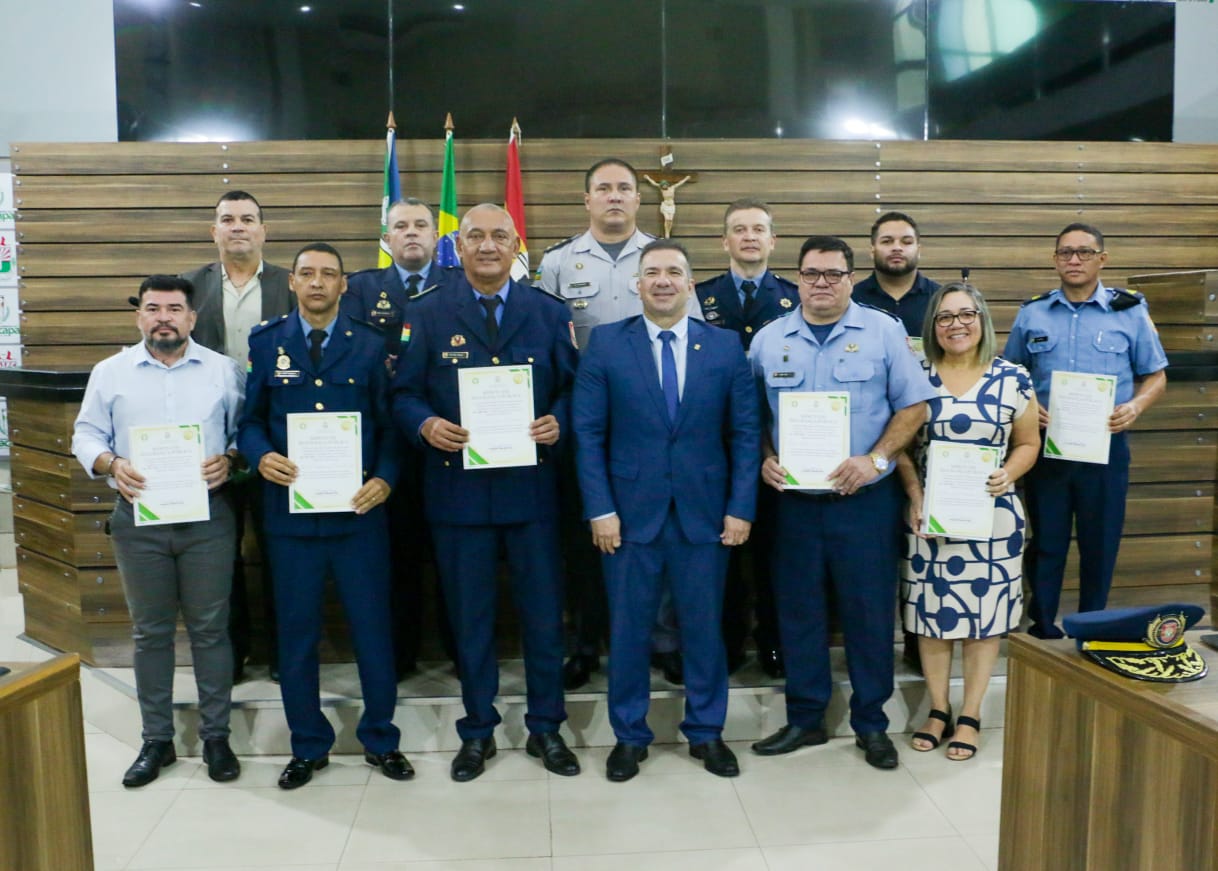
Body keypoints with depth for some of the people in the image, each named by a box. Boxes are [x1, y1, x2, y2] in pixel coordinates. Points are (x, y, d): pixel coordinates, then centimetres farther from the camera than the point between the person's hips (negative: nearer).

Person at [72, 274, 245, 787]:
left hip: (208, 516, -1)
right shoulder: (110, 372, 6)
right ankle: (156, 740, 22)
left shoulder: (224, 370, 4)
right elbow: (87, 434, 6)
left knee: (210, 628, 4)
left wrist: (229, 460, -15)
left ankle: (216, 736, 17)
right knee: (150, 632, 10)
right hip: (138, 518, 1)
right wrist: (112, 464, -13)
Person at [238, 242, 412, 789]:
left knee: (373, 627, 6)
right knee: (296, 633, 9)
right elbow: (250, 419, 6)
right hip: (289, 509, 1)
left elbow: (389, 423, 3)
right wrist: (261, 456, -14)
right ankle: (308, 746, 26)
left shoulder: (369, 345, 6)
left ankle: (380, 740, 23)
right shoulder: (265, 342, 7)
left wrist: (384, 478, -12)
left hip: (359, 507, 0)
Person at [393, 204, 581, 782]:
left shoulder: (549, 313, 6)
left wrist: (558, 423, -13)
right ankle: (477, 731, 27)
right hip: (457, 489, 0)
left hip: (531, 488, 1)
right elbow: (403, 393, 2)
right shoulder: (429, 313, 3)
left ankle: (546, 728, 26)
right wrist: (426, 425, -18)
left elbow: (572, 388, 7)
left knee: (543, 612, 8)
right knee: (469, 617, 11)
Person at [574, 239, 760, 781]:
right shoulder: (605, 344, 0)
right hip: (630, 512, -1)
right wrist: (599, 508, -9)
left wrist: (741, 507, -3)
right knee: (628, 629, 9)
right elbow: (588, 432, -2)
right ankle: (629, 735, 26)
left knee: (704, 627, 11)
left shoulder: (726, 347, 4)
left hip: (705, 513, 1)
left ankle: (706, 731, 29)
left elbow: (745, 433, 3)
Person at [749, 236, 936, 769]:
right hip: (794, 499, 2)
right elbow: (753, 415, 11)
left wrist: (874, 459, -13)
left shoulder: (883, 331, 0)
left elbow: (913, 404, -1)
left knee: (870, 610, 4)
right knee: (798, 609, 9)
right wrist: (766, 460, -6)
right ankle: (804, 718, 23)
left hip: (865, 498, -2)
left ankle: (871, 723, 20)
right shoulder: (769, 340, 7)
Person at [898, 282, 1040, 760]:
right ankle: (937, 709, 22)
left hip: (993, 515, 0)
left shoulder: (1013, 379, 0)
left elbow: (1027, 443, 6)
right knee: (931, 611, 6)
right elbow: (901, 446, 4)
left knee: (983, 613, 5)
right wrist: (915, 494, -10)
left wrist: (1007, 475, -13)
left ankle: (970, 716, 19)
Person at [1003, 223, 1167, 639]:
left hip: (1106, 446, -1)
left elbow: (1155, 376, 7)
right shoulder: (1032, 313, 6)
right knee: (1046, 543, 7)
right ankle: (1042, 633, 20)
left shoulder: (1131, 311, 3)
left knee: (1100, 544, 7)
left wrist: (1135, 406, -13)